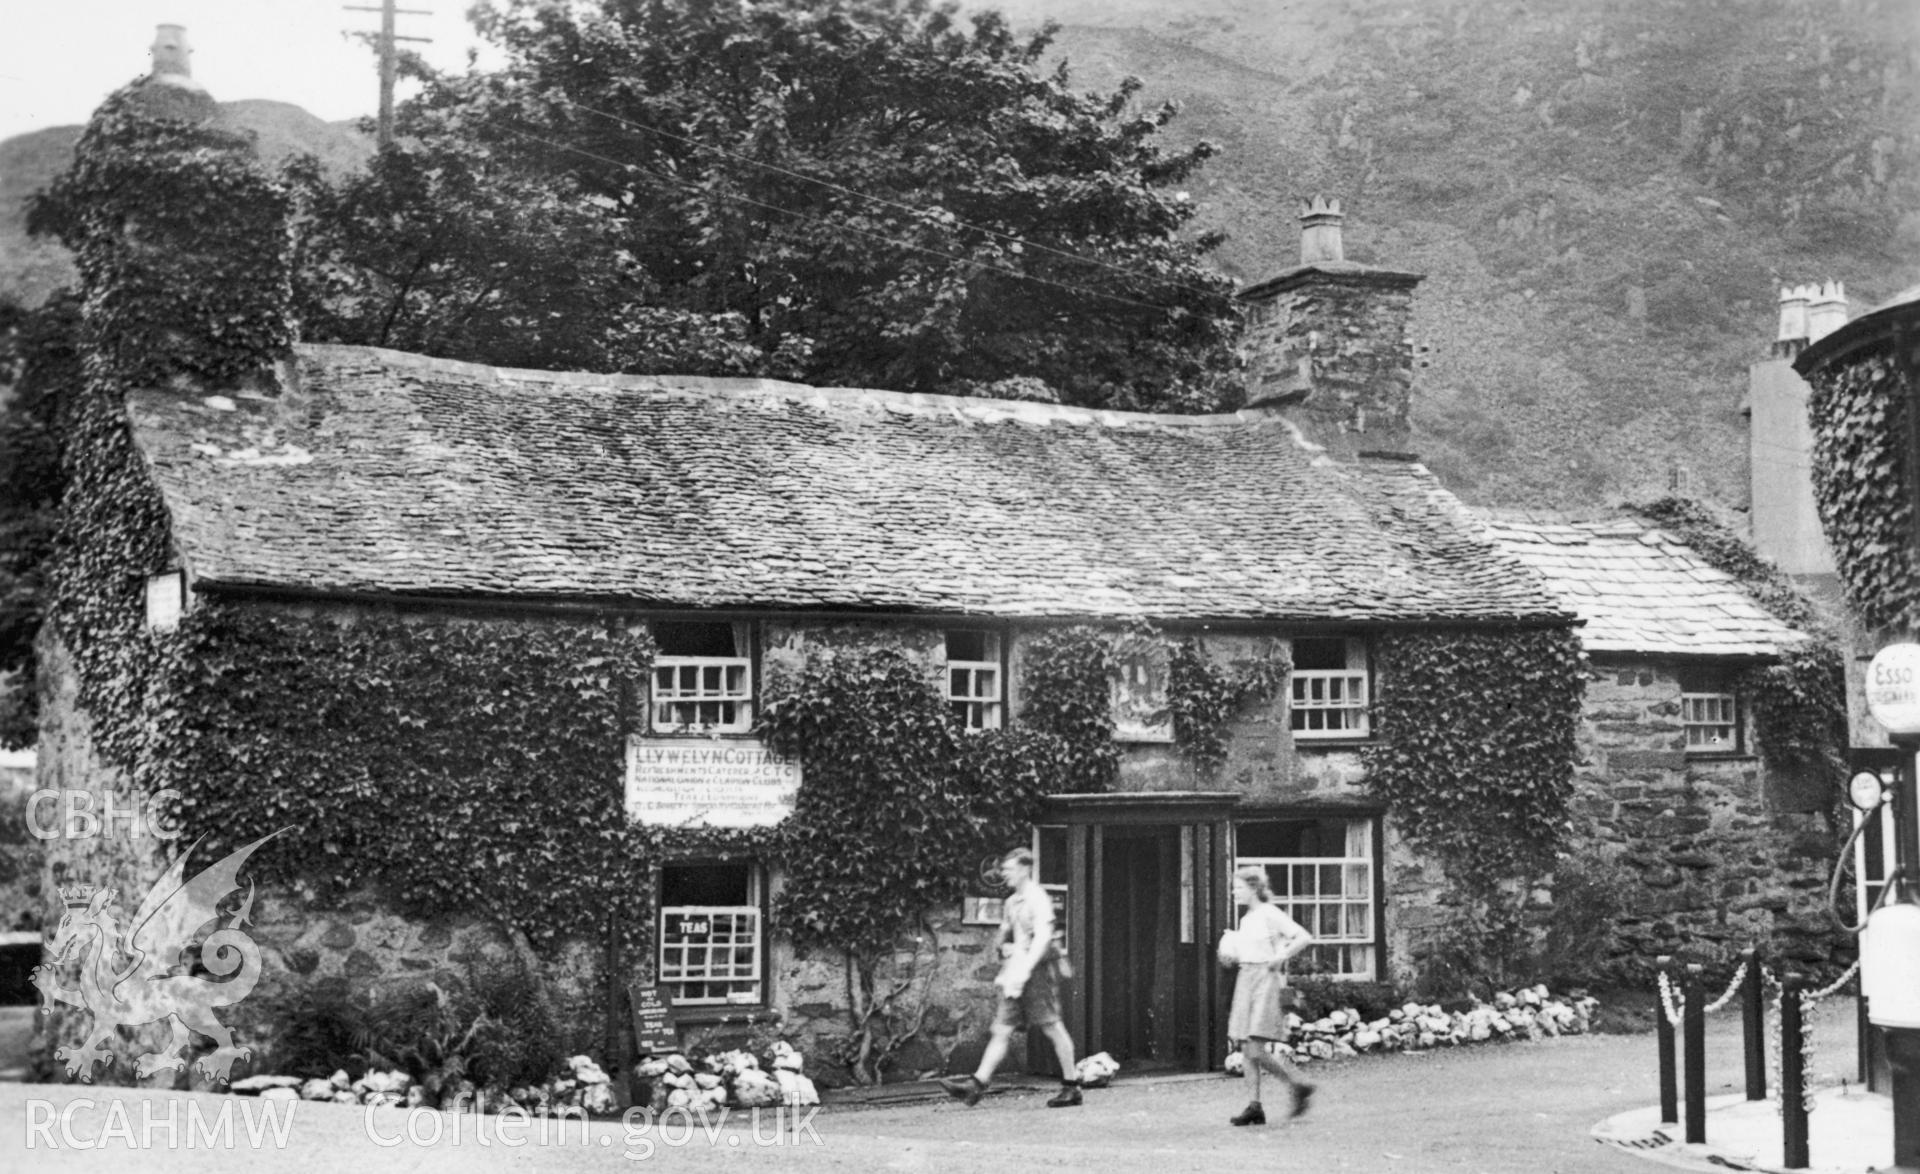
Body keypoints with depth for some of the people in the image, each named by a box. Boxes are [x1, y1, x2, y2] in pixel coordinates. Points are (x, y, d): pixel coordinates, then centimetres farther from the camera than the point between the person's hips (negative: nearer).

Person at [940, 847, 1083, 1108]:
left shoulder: (1038, 898, -10)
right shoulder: (1012, 902, 15)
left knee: (1052, 1028, -1)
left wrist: (1025, 969, -25)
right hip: (1015, 974, 8)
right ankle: (978, 1083, -1)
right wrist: (1006, 972, 12)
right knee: (1001, 1030, 3)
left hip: (1037, 970, -8)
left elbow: (1043, 937, -20)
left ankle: (1071, 1087, 7)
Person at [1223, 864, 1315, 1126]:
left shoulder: (1270, 914, -9)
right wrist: (1231, 956, 10)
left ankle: (1299, 1087, 3)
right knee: (1246, 1050, 3)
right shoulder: (1246, 919, 15)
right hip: (1246, 979, 8)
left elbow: (1305, 937, -15)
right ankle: (1255, 1106, 6)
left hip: (1266, 980, -8)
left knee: (1256, 1050, -13)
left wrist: (1280, 958, -16)